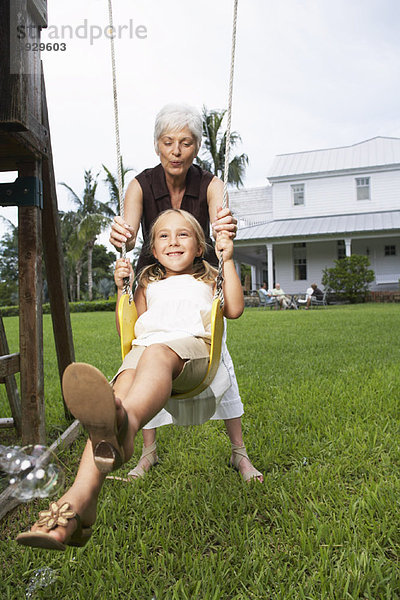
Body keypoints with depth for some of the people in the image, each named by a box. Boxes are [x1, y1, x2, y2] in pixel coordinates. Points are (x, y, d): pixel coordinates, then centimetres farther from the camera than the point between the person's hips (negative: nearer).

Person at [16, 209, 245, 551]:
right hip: (145, 346, 3)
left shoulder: (206, 280, 31)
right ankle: (81, 498, -48)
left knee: (156, 355, -40)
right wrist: (121, 287, 20)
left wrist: (228, 260, 11)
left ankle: (125, 422, -73)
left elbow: (235, 309, 13)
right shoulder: (149, 285, 35)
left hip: (192, 346, -2)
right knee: (119, 395, -32)